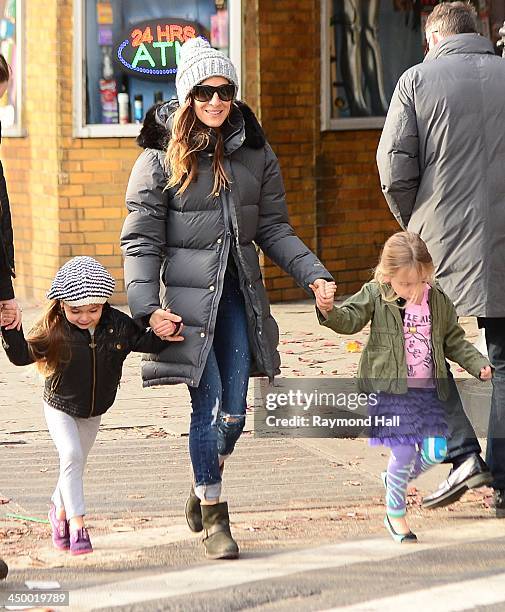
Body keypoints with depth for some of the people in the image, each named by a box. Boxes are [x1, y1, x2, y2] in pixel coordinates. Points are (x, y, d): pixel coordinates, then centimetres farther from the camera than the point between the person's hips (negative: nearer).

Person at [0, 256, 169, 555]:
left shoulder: (119, 325, -17)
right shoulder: (54, 331, -23)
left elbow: (145, 342, -7)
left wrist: (162, 333, -27)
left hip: (94, 411, 3)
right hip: (61, 408, -3)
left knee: (76, 465, 16)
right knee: (72, 455, -21)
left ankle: (59, 510, 41)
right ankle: (77, 524, -17)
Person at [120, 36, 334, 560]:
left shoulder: (255, 155, 8)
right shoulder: (162, 159, -4)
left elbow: (274, 229, 12)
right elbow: (141, 239, -4)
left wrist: (314, 275, -1)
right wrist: (147, 307, -15)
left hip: (239, 292, 4)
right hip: (189, 295, -4)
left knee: (234, 410, 3)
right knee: (208, 403, -8)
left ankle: (202, 492, 29)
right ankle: (213, 518, 4)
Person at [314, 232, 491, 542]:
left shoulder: (438, 300, 3)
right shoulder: (376, 296, -6)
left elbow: (454, 341, 12)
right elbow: (350, 319, -12)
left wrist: (478, 364, 1)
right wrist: (329, 312, -33)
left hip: (428, 389, 4)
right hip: (390, 388, -4)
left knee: (436, 451, 2)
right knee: (404, 451, -8)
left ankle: (396, 479, 33)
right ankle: (395, 515, 12)